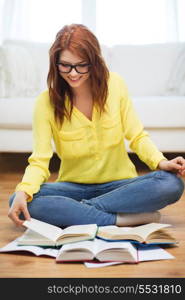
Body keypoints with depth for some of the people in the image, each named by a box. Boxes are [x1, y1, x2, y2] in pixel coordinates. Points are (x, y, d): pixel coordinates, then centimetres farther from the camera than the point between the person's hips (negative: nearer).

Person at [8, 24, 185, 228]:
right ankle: (123, 219, -27)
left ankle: (72, 211, -23)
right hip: (73, 186, 0)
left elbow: (137, 136, -1)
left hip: (119, 184, 1)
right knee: (23, 202, -28)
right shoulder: (46, 102, -9)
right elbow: (39, 161, -12)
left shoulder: (115, 84, -6)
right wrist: (23, 191, -33)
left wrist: (161, 162, -20)